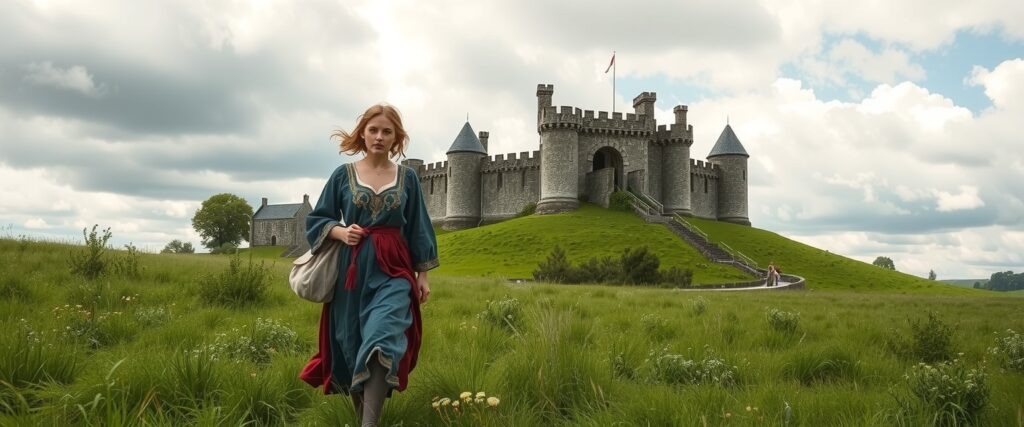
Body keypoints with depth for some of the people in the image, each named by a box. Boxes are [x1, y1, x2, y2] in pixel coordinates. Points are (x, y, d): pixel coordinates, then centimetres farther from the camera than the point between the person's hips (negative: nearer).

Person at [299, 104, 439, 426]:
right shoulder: (343, 174, 4)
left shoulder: (407, 177, 6)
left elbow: (418, 229, 10)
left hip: (393, 270, -1)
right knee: (350, 346, 7)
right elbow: (316, 219, 7)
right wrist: (340, 232, -13)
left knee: (382, 339, -20)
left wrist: (423, 274, 7)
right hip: (352, 270, 1)